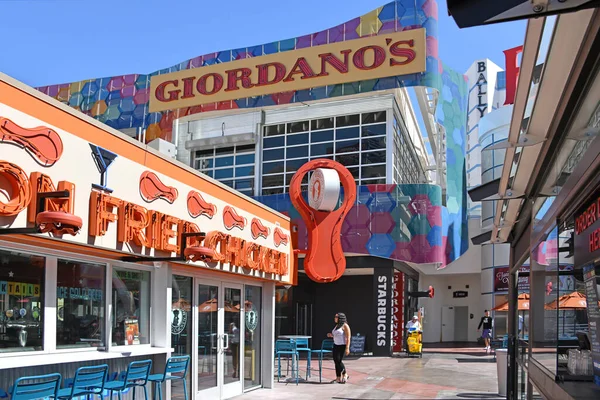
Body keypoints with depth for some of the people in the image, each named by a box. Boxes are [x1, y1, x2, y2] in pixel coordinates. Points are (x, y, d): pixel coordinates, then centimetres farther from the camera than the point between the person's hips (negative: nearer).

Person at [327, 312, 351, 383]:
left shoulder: (345, 326, -10)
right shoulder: (337, 326, 15)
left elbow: (348, 337, -14)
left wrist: (347, 348, -21)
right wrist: (331, 335, 5)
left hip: (343, 346, -8)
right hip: (336, 345, 8)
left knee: (339, 361, -12)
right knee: (336, 361, 3)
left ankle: (345, 375, 8)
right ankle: (338, 377, 8)